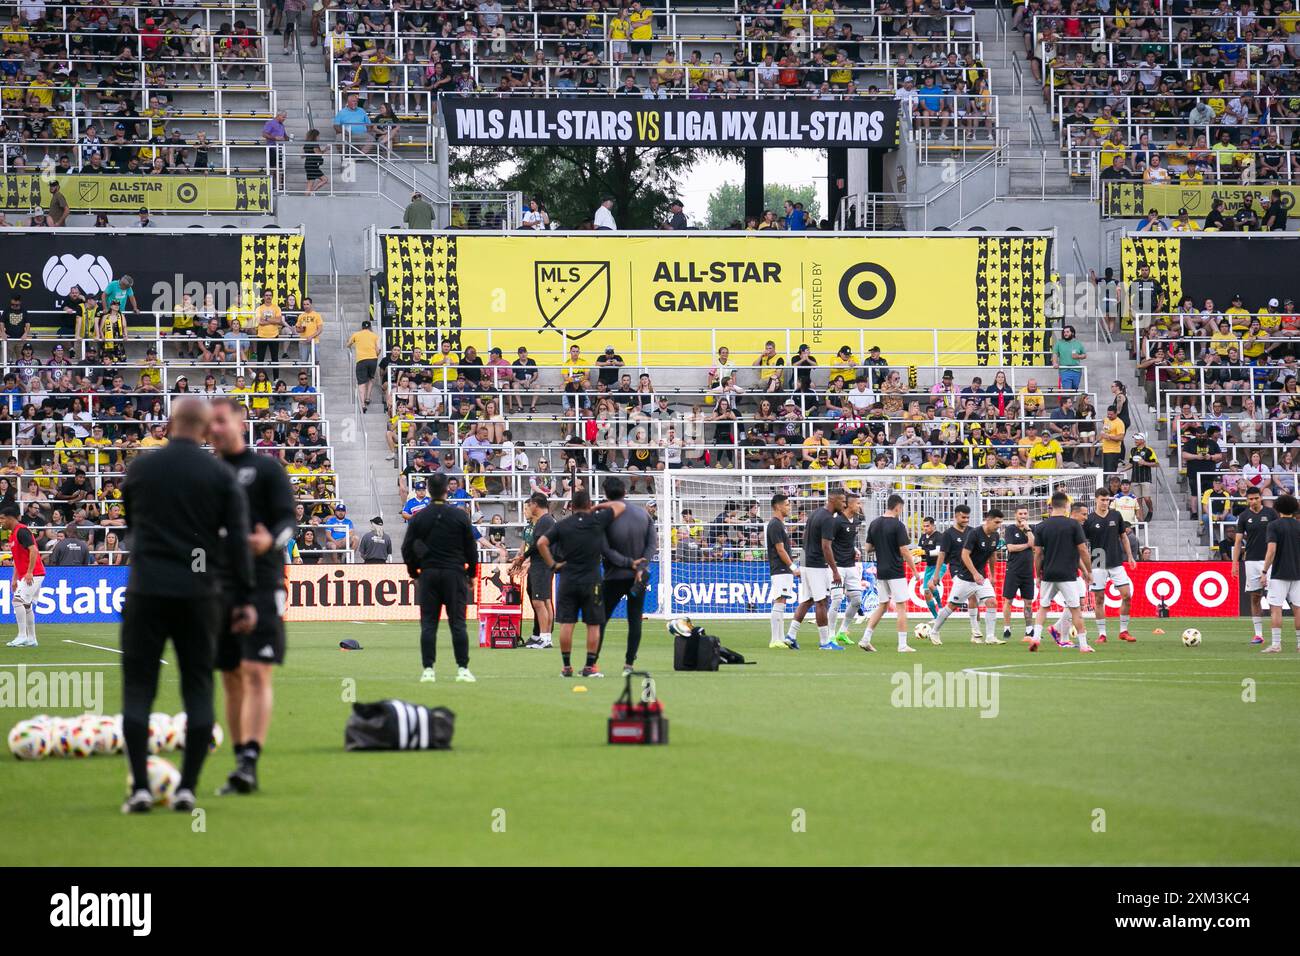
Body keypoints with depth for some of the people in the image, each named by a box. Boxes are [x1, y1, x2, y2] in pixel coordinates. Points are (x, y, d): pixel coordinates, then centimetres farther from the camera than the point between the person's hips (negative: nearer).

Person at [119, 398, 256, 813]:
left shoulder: (140, 468, 4)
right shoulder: (221, 475, 1)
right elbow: (237, 539, -3)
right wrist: (243, 599, -1)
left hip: (146, 591, 0)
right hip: (199, 593, 0)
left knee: (138, 687, 4)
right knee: (198, 689, 8)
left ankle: (139, 787, -6)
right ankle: (187, 788, 2)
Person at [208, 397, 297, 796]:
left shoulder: (266, 468, 0)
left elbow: (288, 521, -7)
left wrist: (270, 540, -28)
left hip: (261, 587, -5)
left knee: (256, 674, -14)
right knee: (231, 678, 7)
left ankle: (249, 762, -22)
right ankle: (242, 766, 13)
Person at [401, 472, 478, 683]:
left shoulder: (418, 518, 0)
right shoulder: (460, 516, -2)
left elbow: (407, 549, 4)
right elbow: (472, 547, 2)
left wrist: (414, 573, 16)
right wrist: (471, 573, 13)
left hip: (427, 575, 1)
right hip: (454, 574, -1)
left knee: (428, 624, 2)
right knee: (458, 623, 0)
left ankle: (428, 669, -3)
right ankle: (462, 669, -4)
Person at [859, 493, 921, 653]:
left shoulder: (874, 524, 5)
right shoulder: (898, 525, -13)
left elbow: (868, 548, 10)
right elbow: (904, 551, -15)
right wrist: (914, 570, -5)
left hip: (880, 572, 6)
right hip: (896, 572, -6)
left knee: (882, 605, 16)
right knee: (901, 607, 0)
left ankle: (865, 639, 9)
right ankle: (902, 645, -2)